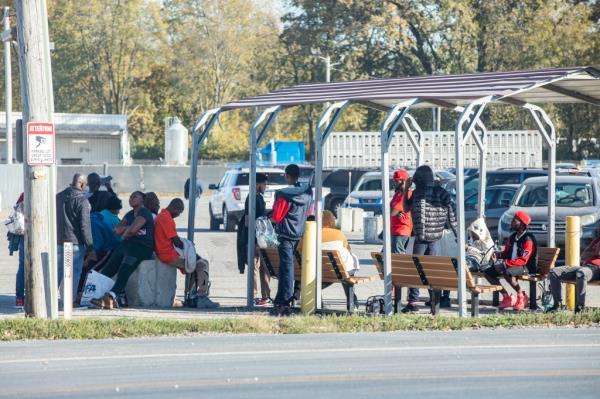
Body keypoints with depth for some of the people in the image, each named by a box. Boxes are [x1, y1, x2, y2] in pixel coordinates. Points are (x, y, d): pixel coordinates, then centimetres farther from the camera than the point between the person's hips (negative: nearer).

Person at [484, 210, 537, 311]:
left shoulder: (527, 239, -15)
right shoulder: (512, 237, 12)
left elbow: (523, 260, -23)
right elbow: (506, 253, 21)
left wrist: (505, 264, -29)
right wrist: (500, 260, -3)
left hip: (526, 267, -9)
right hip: (512, 264, 9)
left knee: (507, 273, -39)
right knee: (488, 273, -5)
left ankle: (522, 297, -18)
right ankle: (506, 297, -1)